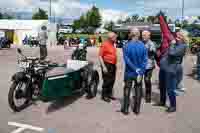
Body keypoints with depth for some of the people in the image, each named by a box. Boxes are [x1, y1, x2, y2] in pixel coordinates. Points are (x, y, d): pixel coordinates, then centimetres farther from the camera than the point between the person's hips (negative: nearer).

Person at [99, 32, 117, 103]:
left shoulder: (112, 44, 12)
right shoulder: (104, 44, -13)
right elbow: (100, 56, -16)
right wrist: (103, 67, -21)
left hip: (113, 65, 8)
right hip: (107, 65, -8)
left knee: (112, 80, 14)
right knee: (107, 81, -3)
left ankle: (109, 94, 27)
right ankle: (104, 95, 10)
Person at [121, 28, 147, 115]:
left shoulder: (126, 46, -14)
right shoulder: (143, 46, -9)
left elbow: (127, 60, -18)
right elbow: (145, 60, -12)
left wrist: (137, 70, -14)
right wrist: (140, 72, -12)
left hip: (129, 72, -1)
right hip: (139, 73, 2)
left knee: (127, 90, 12)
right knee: (138, 90, 13)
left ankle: (125, 109, 18)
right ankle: (137, 109, 23)